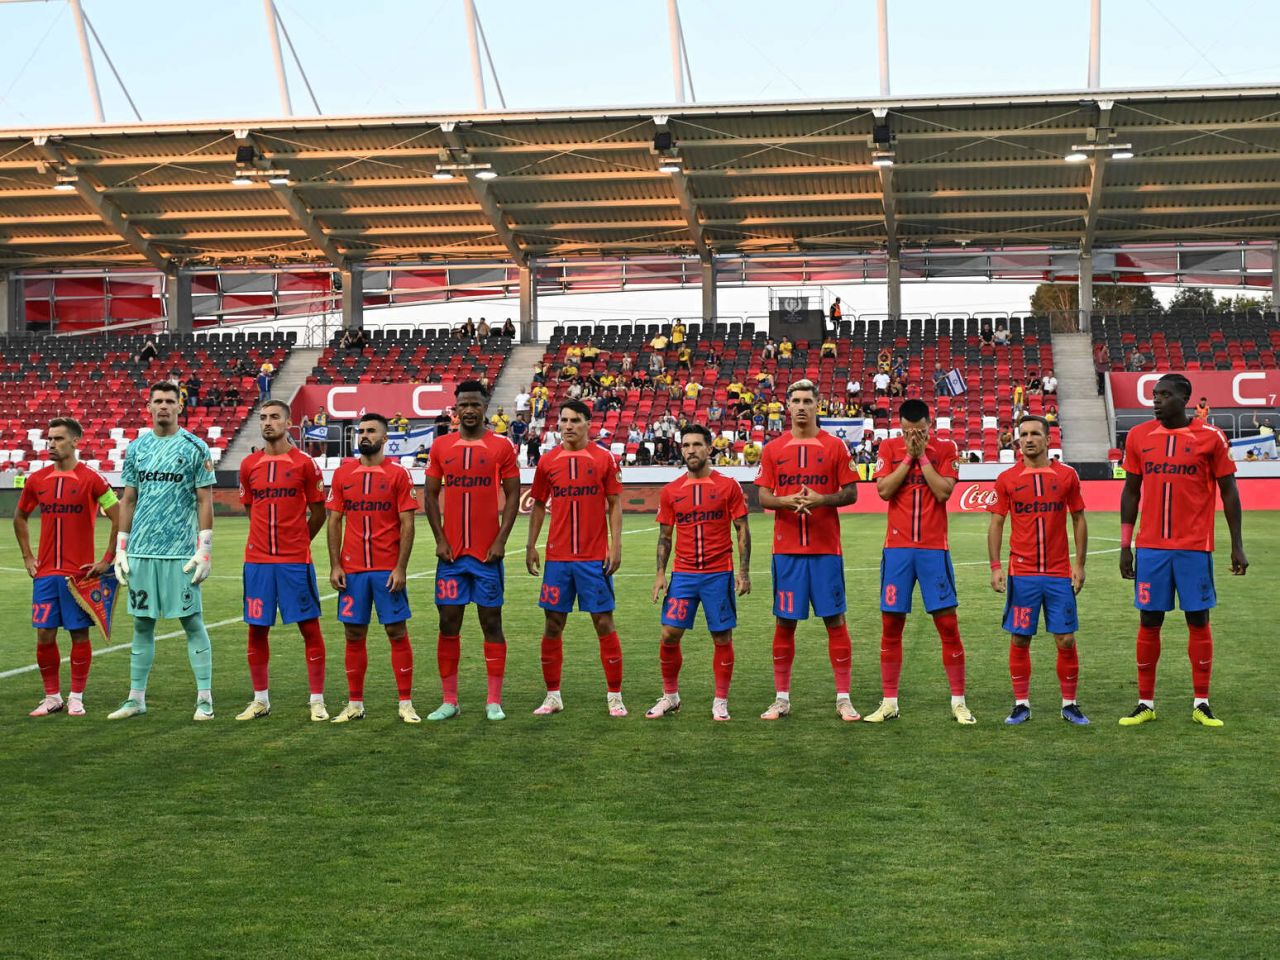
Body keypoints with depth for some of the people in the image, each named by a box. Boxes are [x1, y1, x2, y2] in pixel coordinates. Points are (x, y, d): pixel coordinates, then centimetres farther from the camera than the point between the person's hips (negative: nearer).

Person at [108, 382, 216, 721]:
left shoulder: (195, 448, -2)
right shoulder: (136, 449, 11)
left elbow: (205, 502, -3)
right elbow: (128, 501, 14)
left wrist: (204, 550, -10)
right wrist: (120, 549, 9)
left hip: (181, 552, -4)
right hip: (141, 551, 4)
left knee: (192, 621, -2)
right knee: (142, 623, 10)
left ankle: (205, 698, 4)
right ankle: (136, 698, 17)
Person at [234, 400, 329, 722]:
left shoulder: (304, 463, -2)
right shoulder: (249, 465, 7)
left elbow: (318, 513, 5)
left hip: (295, 561, -3)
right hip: (258, 560, 3)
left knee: (309, 627, 0)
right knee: (257, 629, 6)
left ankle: (317, 701, 7)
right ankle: (261, 700, 18)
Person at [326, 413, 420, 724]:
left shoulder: (398, 474, -1)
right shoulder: (342, 473, 8)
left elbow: (407, 524, -4)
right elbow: (334, 522, 8)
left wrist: (400, 568, -11)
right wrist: (335, 566, 0)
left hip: (388, 570, -3)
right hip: (352, 569, 3)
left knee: (397, 632, -1)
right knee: (354, 635, 7)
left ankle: (406, 704, 6)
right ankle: (355, 704, 15)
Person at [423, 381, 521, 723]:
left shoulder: (501, 447, 0)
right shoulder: (441, 447, 7)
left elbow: (512, 495, 0)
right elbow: (430, 495, 9)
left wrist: (500, 541, -8)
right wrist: (439, 539, -1)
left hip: (487, 552, -2)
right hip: (451, 553, 2)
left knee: (491, 622, 2)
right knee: (448, 623, 3)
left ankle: (494, 701, 8)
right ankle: (449, 700, 11)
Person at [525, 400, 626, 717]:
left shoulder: (603, 458, 0)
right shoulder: (548, 461, 7)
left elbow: (614, 504, 1)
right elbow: (538, 505, 13)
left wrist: (616, 545, -6)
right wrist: (531, 545, 7)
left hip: (595, 557, -3)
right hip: (557, 557, 3)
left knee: (603, 622, -1)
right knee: (553, 624, 5)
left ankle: (615, 696, 7)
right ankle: (553, 696, 15)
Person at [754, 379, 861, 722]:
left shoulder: (835, 446, 4)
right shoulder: (773, 449, 8)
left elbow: (850, 493, 3)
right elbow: (763, 497, 6)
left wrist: (821, 499, -16)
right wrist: (789, 501, -14)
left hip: (826, 548, -1)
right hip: (786, 549, 1)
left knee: (835, 619, 0)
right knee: (784, 622, 5)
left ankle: (843, 698, 7)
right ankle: (781, 697, 14)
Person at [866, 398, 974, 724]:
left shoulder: (945, 449, 2)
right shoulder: (889, 448, 5)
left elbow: (943, 491, -11)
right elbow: (884, 490, -7)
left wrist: (922, 455, -9)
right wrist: (908, 456, -9)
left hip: (934, 547, -1)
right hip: (897, 547, 1)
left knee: (948, 624, -2)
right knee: (891, 626, 3)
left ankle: (958, 702, 6)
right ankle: (889, 702, 12)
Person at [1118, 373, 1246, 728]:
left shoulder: (1210, 437, -2)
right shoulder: (1138, 436, 4)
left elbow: (1228, 490, 2)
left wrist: (1237, 545, -1)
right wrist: (1125, 545, 7)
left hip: (1195, 547, -2)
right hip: (1150, 547, 2)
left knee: (1198, 620, 2)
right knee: (1149, 621, 4)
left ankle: (1201, 704, 12)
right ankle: (1145, 703, 13)